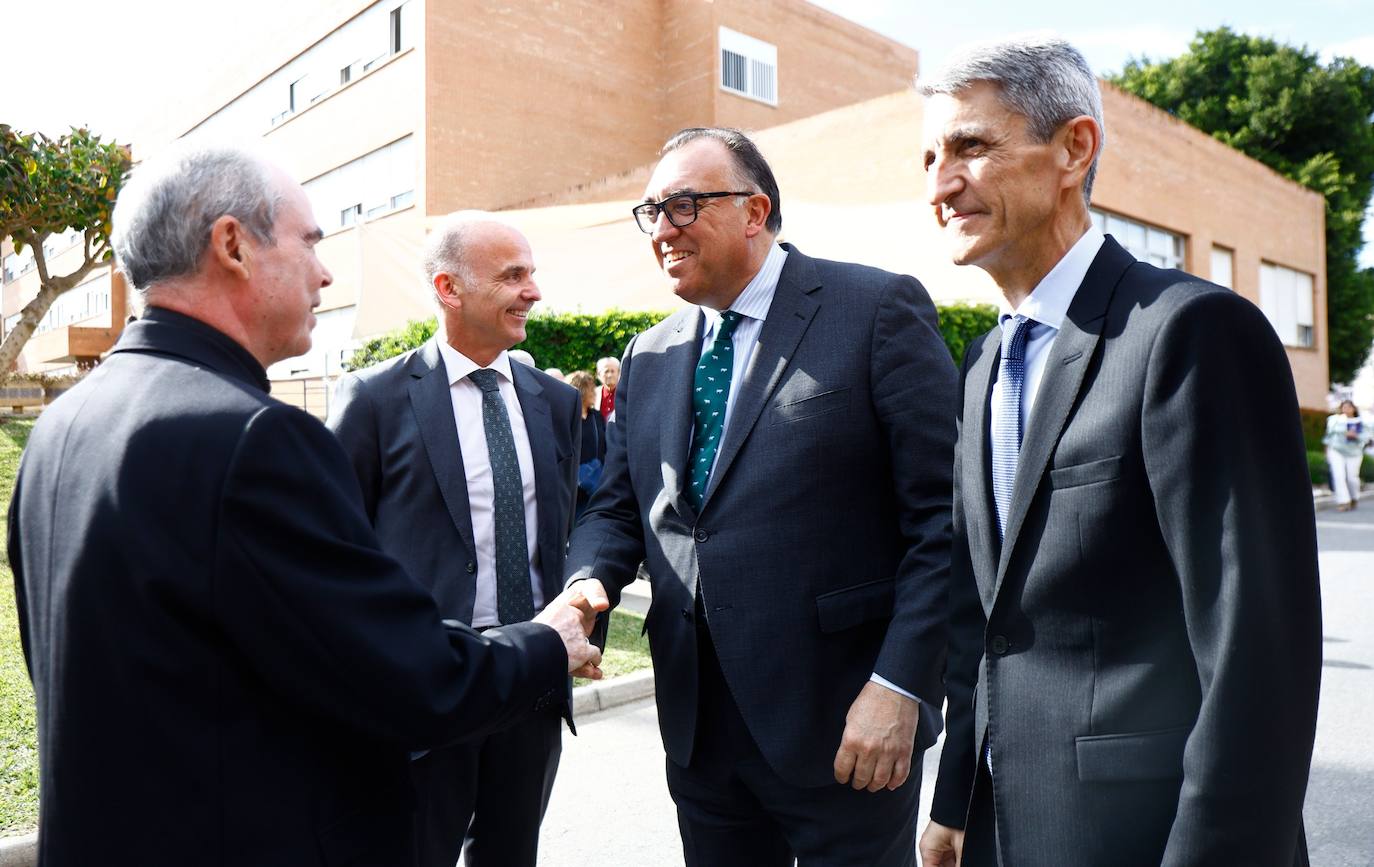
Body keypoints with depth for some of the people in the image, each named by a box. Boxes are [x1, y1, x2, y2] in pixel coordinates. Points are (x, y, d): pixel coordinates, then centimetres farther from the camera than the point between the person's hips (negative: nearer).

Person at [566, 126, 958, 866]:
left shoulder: (877, 309, -8)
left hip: (843, 724, -5)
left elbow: (942, 515, -11)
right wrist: (588, 582, -9)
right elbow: (618, 508, 12)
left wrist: (900, 685, -16)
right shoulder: (647, 359, 10)